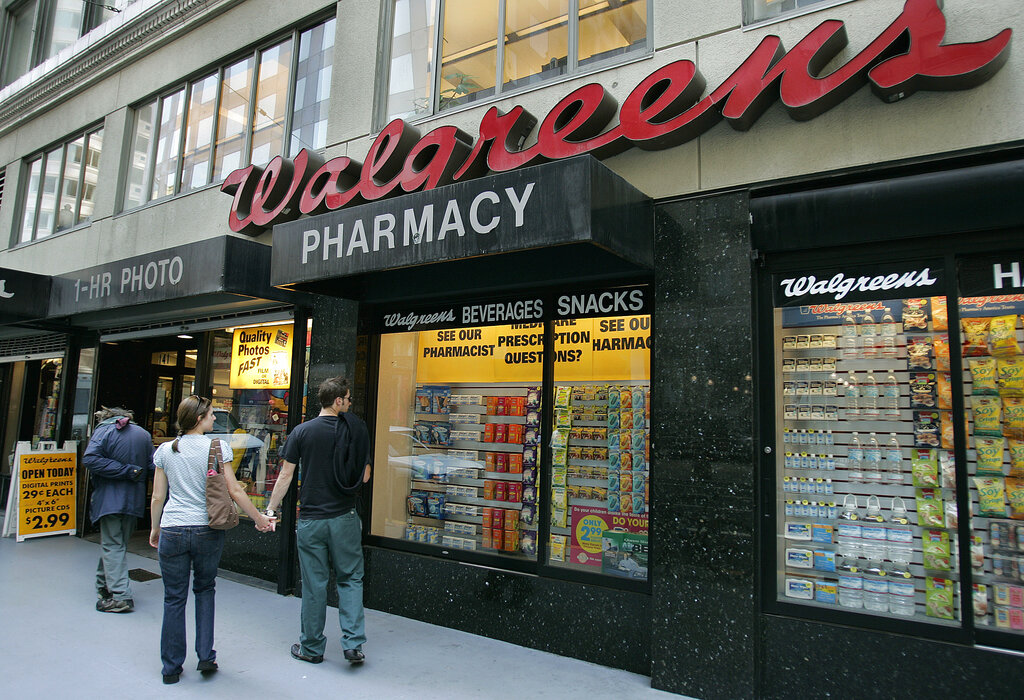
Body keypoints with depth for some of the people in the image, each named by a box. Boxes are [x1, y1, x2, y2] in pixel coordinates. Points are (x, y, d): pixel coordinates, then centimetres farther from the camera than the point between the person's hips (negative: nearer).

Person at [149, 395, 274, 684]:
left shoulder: (165, 450, 3)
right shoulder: (217, 448, -6)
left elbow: (158, 496, 7)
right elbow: (235, 491, -7)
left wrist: (155, 528, 21)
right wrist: (259, 518, 3)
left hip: (172, 531, 2)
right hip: (207, 530, -1)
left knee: (174, 598, 11)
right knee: (204, 589, 19)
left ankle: (171, 667, 20)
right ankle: (206, 656, 17)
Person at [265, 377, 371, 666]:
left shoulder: (302, 431, -4)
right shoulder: (357, 429, -6)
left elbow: (285, 475, -2)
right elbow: (364, 476, -2)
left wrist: (270, 509, 8)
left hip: (310, 519, 1)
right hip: (344, 518, 0)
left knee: (313, 585, 10)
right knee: (350, 579, 12)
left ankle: (312, 647, 23)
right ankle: (353, 643, 7)